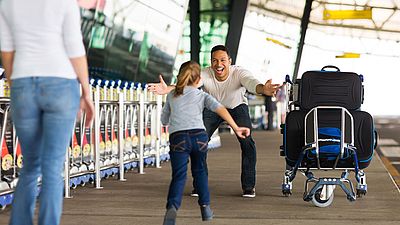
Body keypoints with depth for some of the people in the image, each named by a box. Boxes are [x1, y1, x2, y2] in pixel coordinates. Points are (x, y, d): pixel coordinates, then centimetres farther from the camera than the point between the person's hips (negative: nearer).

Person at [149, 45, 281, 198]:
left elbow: (251, 83, -51)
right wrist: (168, 89, -66)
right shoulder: (205, 74, -29)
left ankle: (248, 185, -3)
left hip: (237, 107, -1)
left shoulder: (239, 73, -31)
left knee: (247, 142, -20)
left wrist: (263, 89, -76)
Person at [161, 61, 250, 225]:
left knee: (178, 176, -4)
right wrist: (236, 128, -7)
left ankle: (172, 207, -28)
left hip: (177, 138, 0)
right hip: (199, 136, 0)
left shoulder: (171, 96, 21)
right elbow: (220, 109, -1)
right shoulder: (202, 95, 16)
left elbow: (164, 120, 30)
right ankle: (205, 207, 22)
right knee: (200, 171, 22)